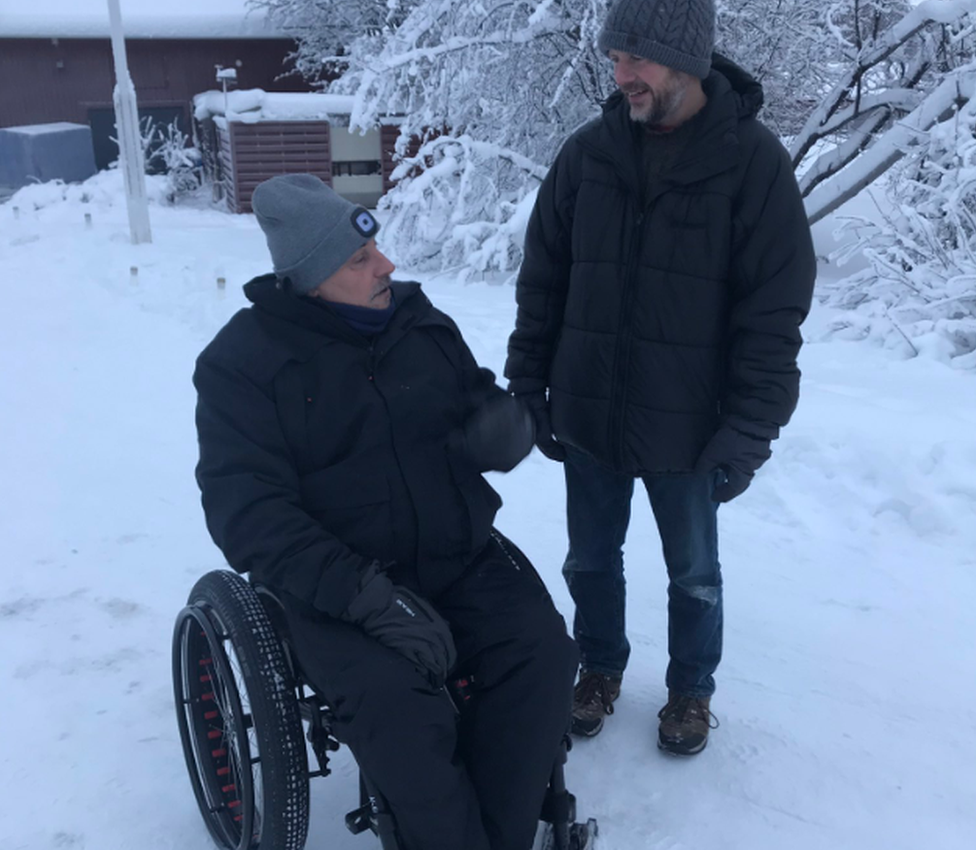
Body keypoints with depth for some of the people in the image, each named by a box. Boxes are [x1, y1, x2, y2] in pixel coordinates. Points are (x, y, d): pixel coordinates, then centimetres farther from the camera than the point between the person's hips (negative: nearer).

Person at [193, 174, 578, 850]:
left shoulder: (421, 321, 7)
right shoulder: (243, 360, -6)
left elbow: (487, 408, 16)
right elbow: (249, 513, -14)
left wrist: (506, 423, -12)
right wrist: (366, 594, -26)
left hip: (462, 560, 4)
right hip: (340, 587, -4)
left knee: (544, 650, -20)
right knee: (395, 703, -30)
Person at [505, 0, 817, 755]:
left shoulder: (753, 160, -10)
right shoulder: (587, 153, -1)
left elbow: (774, 315, -11)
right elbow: (542, 284, 4)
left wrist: (748, 433, -14)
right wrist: (525, 387, 3)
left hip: (688, 427, -2)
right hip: (587, 416, 3)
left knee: (693, 573, 16)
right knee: (591, 559, 18)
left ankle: (692, 687, 41)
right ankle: (601, 666, 43)